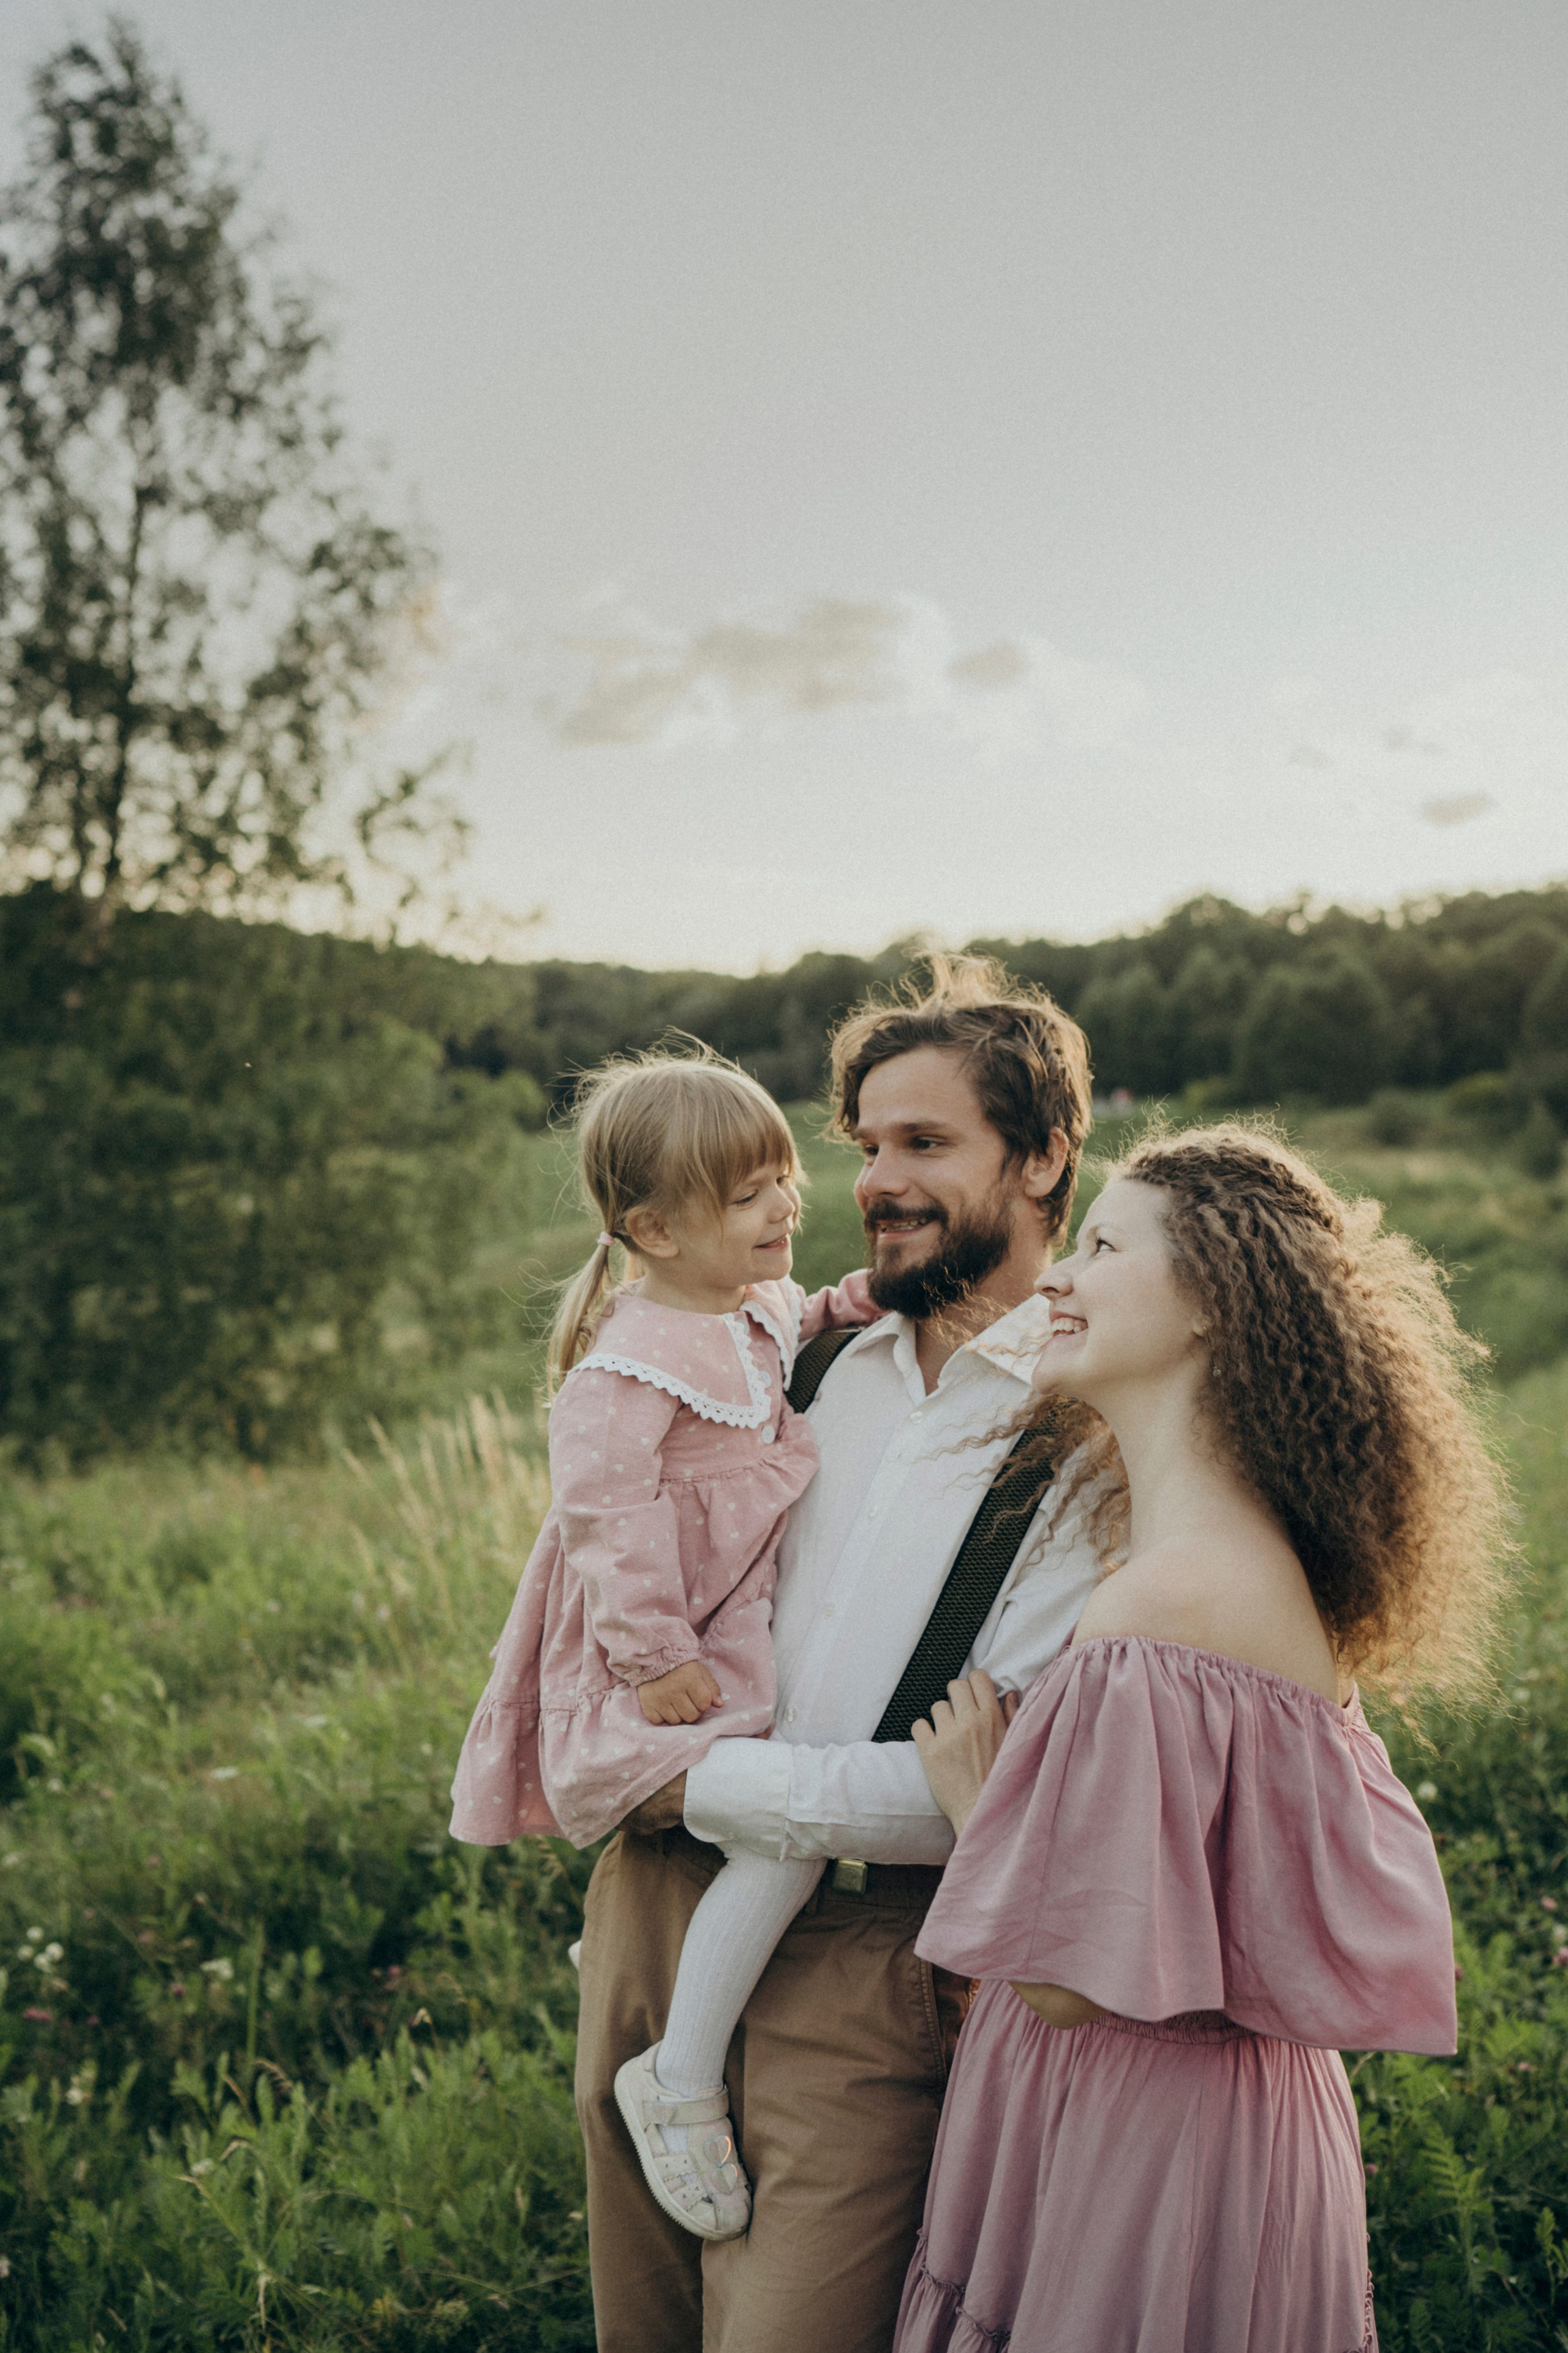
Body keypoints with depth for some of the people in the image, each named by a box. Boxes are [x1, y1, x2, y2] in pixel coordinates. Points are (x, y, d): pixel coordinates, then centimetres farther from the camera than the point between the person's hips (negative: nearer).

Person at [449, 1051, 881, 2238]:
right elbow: (605, 1514, -25)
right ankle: (683, 2079, -9)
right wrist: (655, 1655, -24)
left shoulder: (763, 1311, 7)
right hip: (659, 1663, -10)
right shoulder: (628, 1363, -21)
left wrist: (839, 1310, 8)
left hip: (746, 1638, 10)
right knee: (791, 1824, -22)